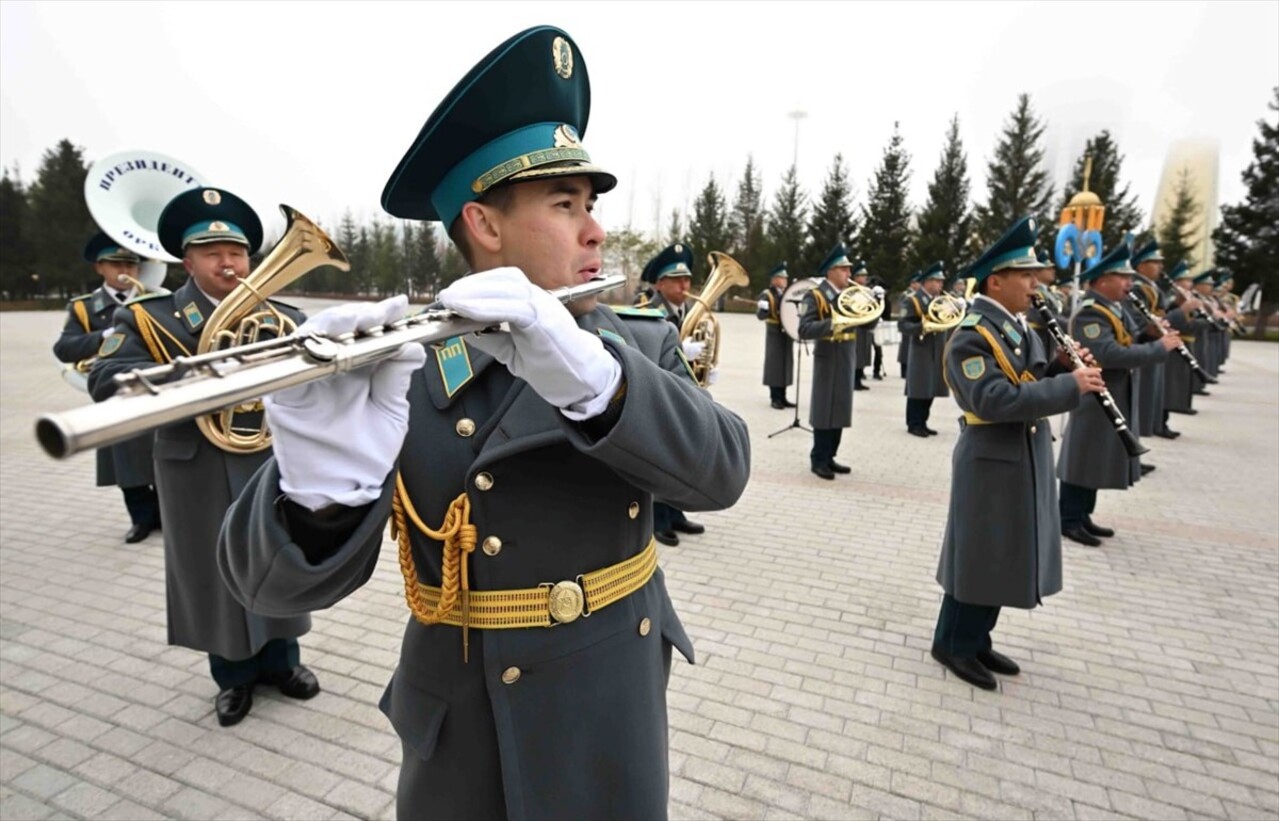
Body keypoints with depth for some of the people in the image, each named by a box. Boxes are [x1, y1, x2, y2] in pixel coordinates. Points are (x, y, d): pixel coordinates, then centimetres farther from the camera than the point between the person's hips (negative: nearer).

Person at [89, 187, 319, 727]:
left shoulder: (280, 318, 3)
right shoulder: (149, 318, -3)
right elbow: (105, 380, -15)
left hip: (270, 466, 2)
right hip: (198, 477, -1)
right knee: (214, 573, 12)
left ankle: (281, 659, 35)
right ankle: (234, 674, 32)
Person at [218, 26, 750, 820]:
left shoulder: (641, 342, -5)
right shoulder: (399, 372, -15)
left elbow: (720, 468, -21)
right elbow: (279, 584, -21)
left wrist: (589, 371, -38)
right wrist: (324, 481, -44)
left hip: (618, 717, 3)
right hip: (468, 748, -2)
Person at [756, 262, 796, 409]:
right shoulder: (767, 295, -5)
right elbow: (760, 315, -14)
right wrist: (763, 309, -35)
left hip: (787, 334, 7)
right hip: (775, 335, -7)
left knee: (786, 364, 8)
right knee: (774, 365, -4)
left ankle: (782, 397, 15)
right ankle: (775, 398, 1)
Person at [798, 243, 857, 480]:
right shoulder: (815, 295, -10)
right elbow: (804, 330, -21)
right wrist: (832, 324, -32)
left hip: (846, 360, 7)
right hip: (827, 360, -7)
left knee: (840, 409, 10)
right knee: (824, 409, -2)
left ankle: (829, 457, 20)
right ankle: (819, 460, 7)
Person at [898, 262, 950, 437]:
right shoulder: (913, 301, -6)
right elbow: (903, 324, -15)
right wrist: (921, 327, -29)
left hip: (937, 353, 7)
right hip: (920, 352, -7)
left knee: (931, 389, 9)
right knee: (918, 389, -5)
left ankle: (922, 423, 18)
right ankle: (913, 424, 3)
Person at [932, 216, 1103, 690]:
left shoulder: (1018, 325, 10)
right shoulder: (971, 335, -19)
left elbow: (1034, 381, 15)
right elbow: (996, 400, -30)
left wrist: (1061, 365, -4)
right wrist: (1071, 386, -26)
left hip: (1026, 460, 9)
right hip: (992, 463, -9)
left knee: (1005, 556, 16)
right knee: (979, 557, 3)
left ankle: (976, 640, 31)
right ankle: (952, 644, 21)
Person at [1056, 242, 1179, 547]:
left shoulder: (1117, 309, 12)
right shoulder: (1089, 314, -20)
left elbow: (1131, 342, 14)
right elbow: (1111, 355, -31)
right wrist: (1160, 347, -24)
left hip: (1115, 398, 10)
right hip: (1093, 399, -10)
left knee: (1097, 460, 15)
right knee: (1083, 460, -2)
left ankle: (1082, 516, 25)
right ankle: (1068, 521, 8)